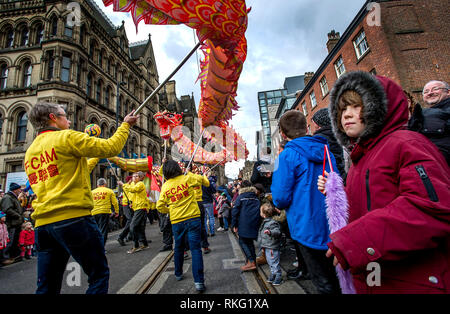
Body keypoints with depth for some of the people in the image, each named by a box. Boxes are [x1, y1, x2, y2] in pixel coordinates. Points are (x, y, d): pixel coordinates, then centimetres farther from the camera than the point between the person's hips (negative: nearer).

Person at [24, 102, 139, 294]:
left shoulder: (30, 152, 20)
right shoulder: (66, 137, -4)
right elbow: (111, 147, -8)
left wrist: (93, 160, 31)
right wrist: (125, 125, 7)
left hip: (42, 223, 9)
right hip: (73, 217, -8)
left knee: (47, 287, 16)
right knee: (99, 275, 4)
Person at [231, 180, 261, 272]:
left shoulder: (240, 197, -2)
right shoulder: (256, 198, 10)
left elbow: (235, 211, -7)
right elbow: (260, 212, 9)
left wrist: (234, 225, -2)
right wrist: (258, 224, 14)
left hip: (244, 224, -5)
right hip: (255, 224, 5)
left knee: (243, 242, 3)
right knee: (250, 242, 17)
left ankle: (251, 262, -5)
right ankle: (252, 260, 20)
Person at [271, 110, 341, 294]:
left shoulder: (288, 155, -16)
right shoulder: (326, 151, 4)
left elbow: (281, 199, -18)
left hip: (310, 229, -6)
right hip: (333, 229, 7)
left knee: (324, 284, 10)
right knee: (335, 278, 24)